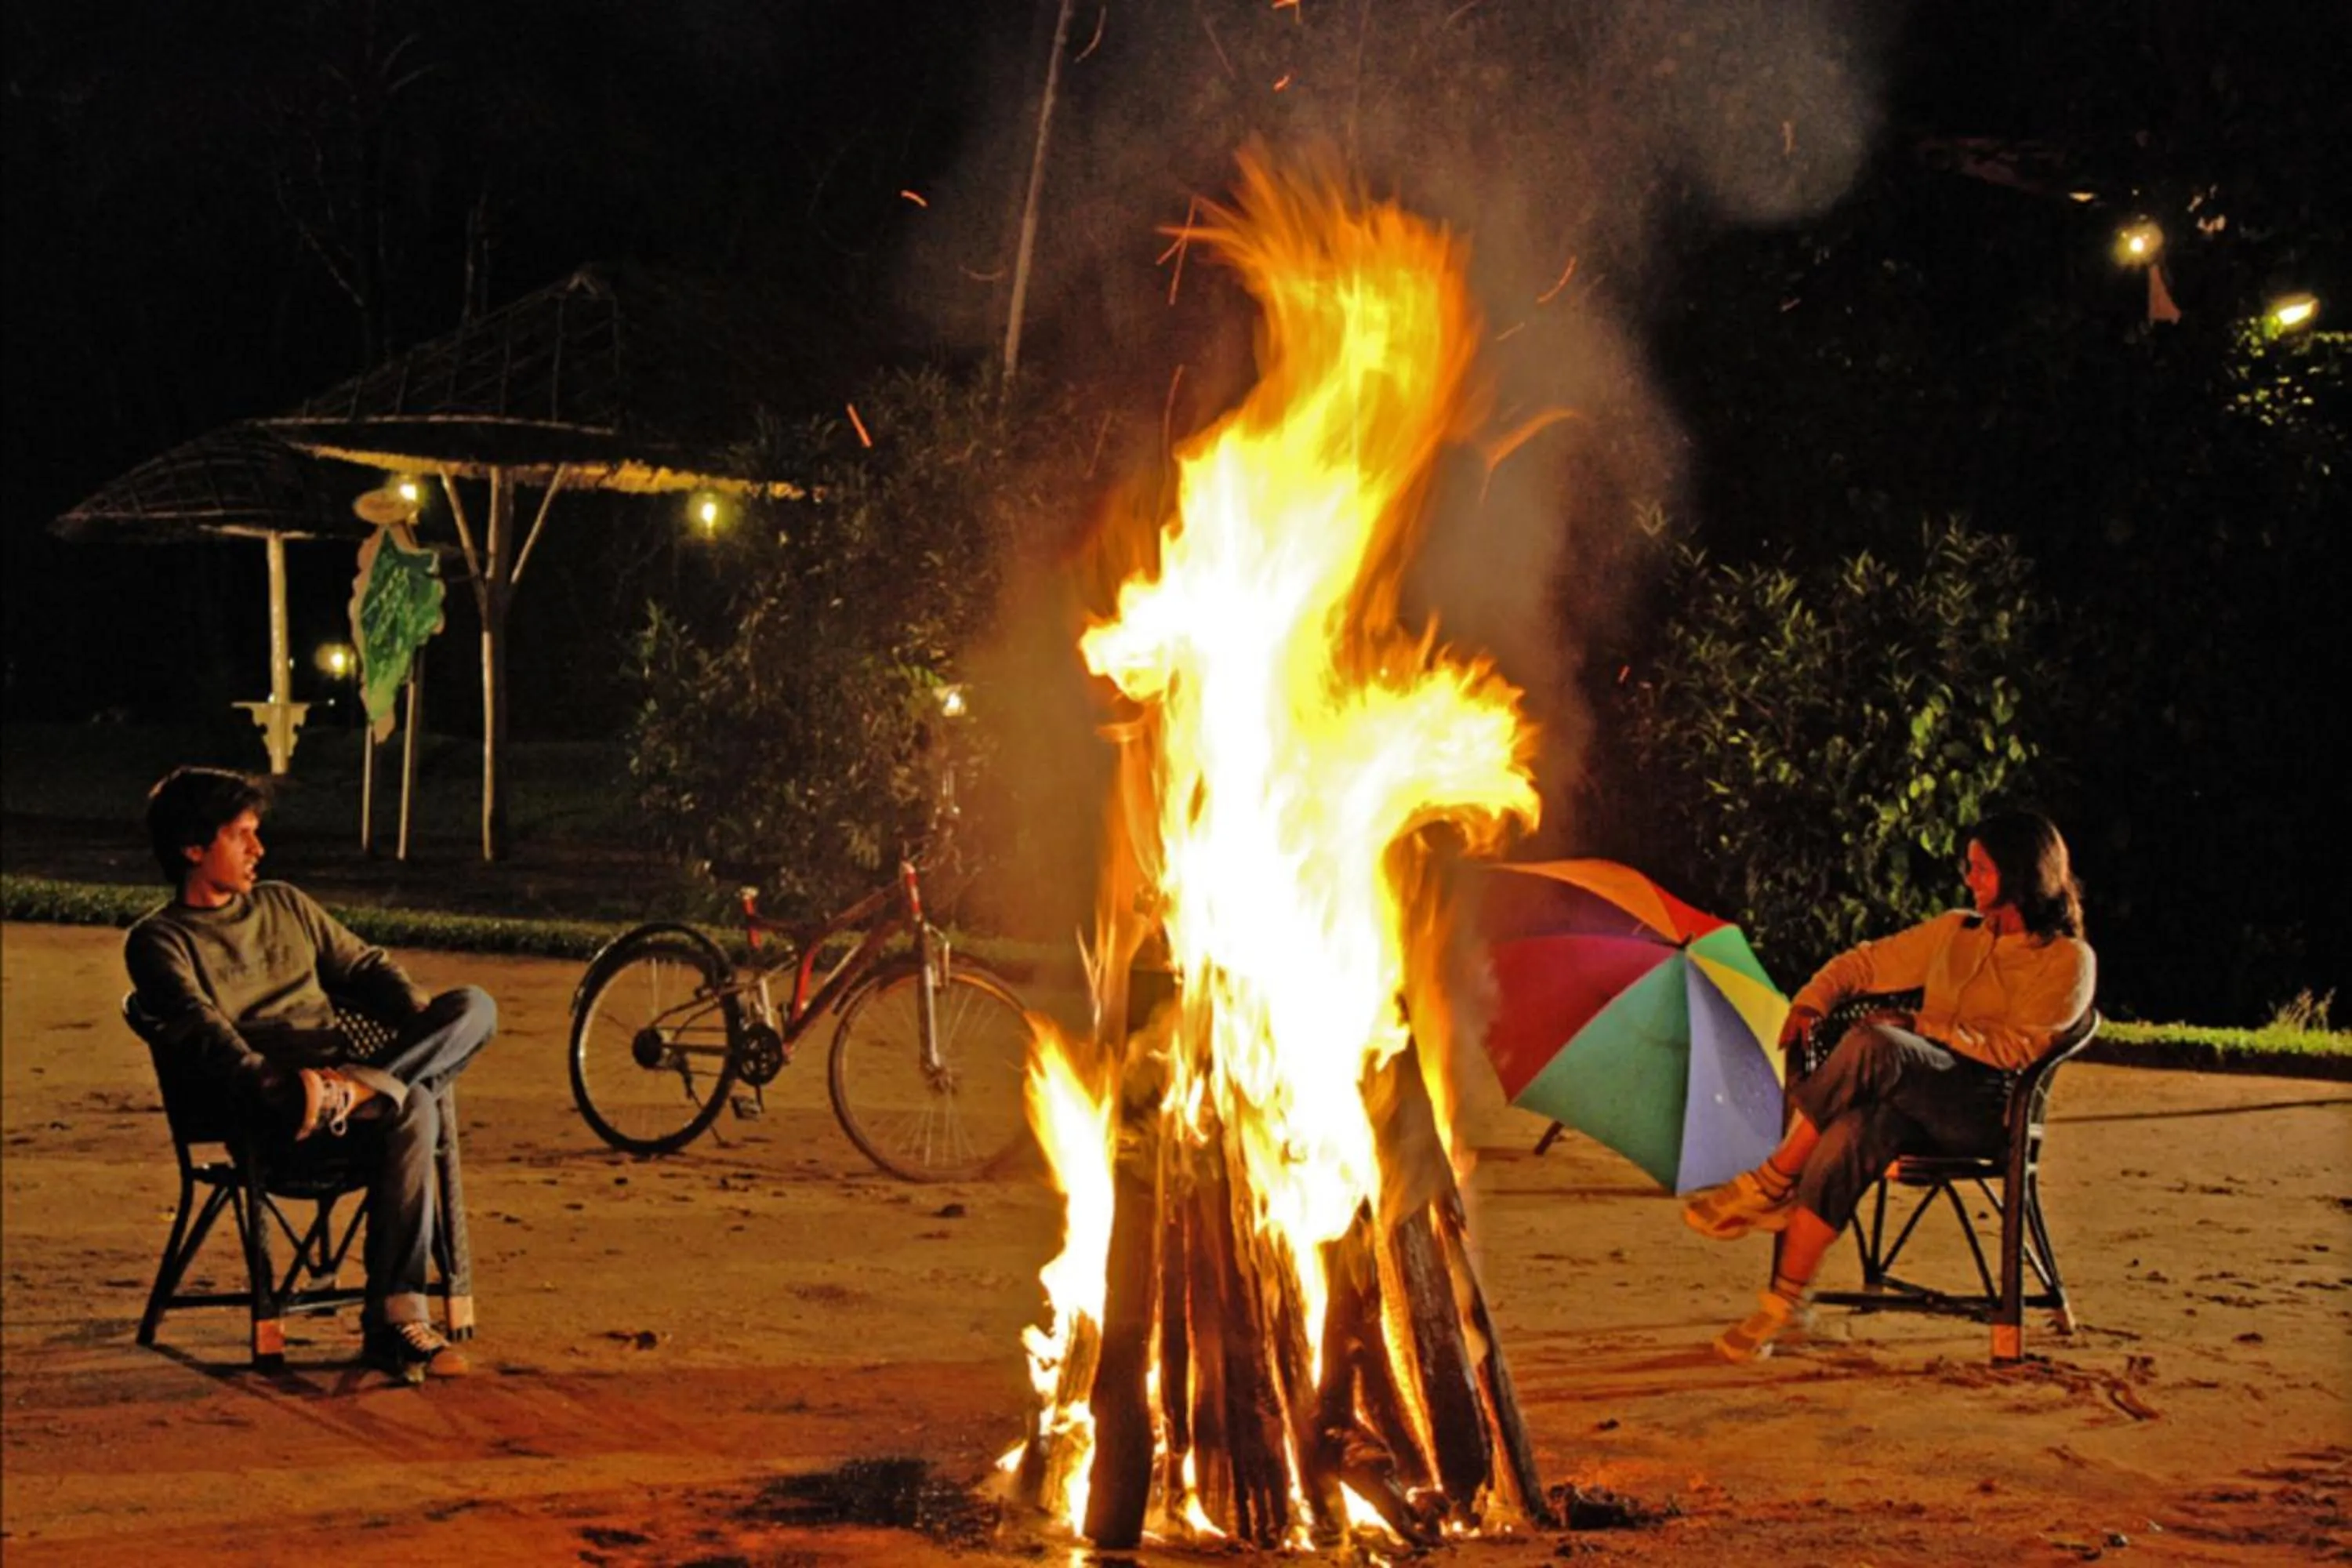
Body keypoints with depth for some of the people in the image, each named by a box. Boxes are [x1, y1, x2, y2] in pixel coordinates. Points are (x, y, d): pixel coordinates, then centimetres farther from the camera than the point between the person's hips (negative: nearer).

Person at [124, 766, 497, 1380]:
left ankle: (363, 1088, -39)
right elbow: (199, 1029, -12)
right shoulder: (158, 940, 4)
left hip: (338, 1070, 6)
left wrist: (428, 1024, 3)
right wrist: (269, 1081, -32)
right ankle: (395, 1318, -36)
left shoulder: (284, 904, 25)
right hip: (275, 1121, -6)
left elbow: (363, 966, 25)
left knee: (474, 1005, -16)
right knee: (412, 1114, -35)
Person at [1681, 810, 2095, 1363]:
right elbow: (1865, 963, 27)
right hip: (1915, 1100, 5)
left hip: (1986, 1109, -5)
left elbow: (2015, 1048, -8)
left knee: (1872, 1044, -35)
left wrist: (1920, 1026, -12)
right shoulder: (1956, 932, 25)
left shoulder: (2068, 960, 4)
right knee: (1851, 1133, -34)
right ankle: (1784, 1301, -34)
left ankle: (1770, 1186, -26)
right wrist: (1811, 1002, 7)